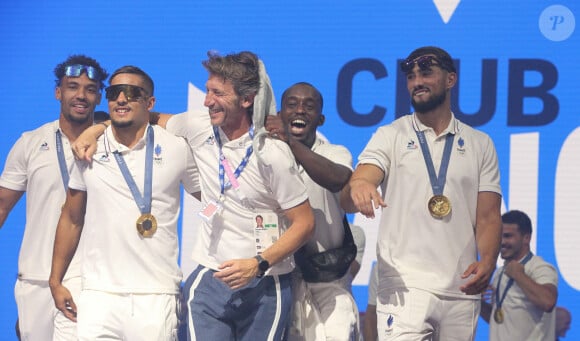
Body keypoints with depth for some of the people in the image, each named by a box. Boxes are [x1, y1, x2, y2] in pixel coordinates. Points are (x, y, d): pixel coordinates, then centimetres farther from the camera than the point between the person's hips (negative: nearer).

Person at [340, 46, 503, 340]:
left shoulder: (480, 144, 12)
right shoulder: (390, 136, 6)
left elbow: (488, 216, 8)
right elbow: (346, 201, -6)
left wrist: (487, 261, -13)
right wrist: (357, 186, -32)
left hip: (462, 291, 3)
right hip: (405, 287, -2)